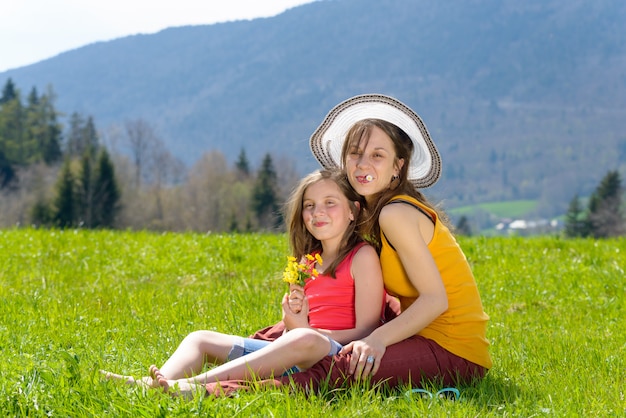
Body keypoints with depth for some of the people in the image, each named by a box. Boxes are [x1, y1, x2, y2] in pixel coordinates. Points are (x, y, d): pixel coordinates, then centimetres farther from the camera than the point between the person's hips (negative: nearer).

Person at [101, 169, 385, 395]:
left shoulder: (362, 257, -1)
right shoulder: (308, 262, 21)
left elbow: (365, 332, -8)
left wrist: (303, 328, -9)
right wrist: (291, 317, -1)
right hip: (294, 354, 8)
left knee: (304, 340, -42)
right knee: (201, 339, -1)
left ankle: (194, 385, -50)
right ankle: (150, 385, -34)